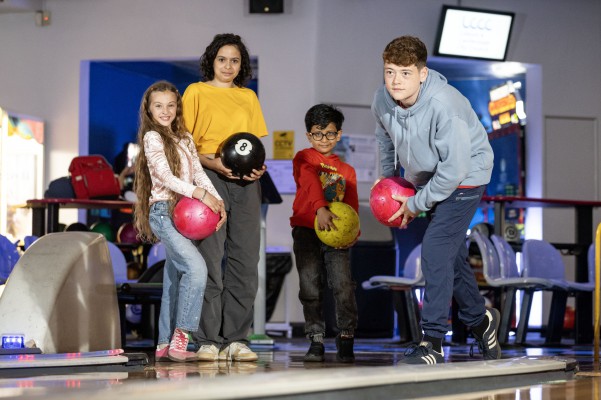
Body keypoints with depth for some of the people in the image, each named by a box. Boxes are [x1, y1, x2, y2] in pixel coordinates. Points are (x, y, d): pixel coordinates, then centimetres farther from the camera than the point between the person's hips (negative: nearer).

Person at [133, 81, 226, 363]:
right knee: (196, 267, -23)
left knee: (175, 279, 8)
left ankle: (165, 345, 12)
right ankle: (179, 338, -22)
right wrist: (200, 193, -25)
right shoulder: (152, 138, -4)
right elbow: (165, 176, -15)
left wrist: (217, 201, -7)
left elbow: (198, 173, 9)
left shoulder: (185, 138, 17)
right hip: (163, 212, -7)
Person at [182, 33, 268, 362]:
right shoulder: (196, 92, 8)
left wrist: (258, 167, 0)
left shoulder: (249, 97, 21)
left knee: (245, 259, -1)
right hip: (208, 177, -4)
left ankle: (236, 339, 4)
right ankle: (208, 341, -6)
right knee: (209, 258, -9)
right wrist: (213, 162, -14)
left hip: (245, 181, 4)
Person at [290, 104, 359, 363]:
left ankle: (346, 338, -3)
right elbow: (311, 182, -13)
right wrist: (321, 209, -32)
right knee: (310, 288, -1)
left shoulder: (346, 171, 17)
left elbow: (352, 206, 8)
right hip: (306, 231, -1)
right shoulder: (303, 159, 7)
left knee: (343, 284, -11)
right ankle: (315, 340, 6)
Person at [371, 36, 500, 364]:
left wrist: (416, 204, -20)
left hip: (464, 177, -7)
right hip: (426, 178, 7)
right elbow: (385, 137, 12)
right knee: (451, 256, 15)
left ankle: (433, 342, -16)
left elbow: (455, 168, -30)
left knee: (436, 249, -20)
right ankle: (480, 319, 38)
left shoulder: (444, 105, -34)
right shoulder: (382, 100, -13)